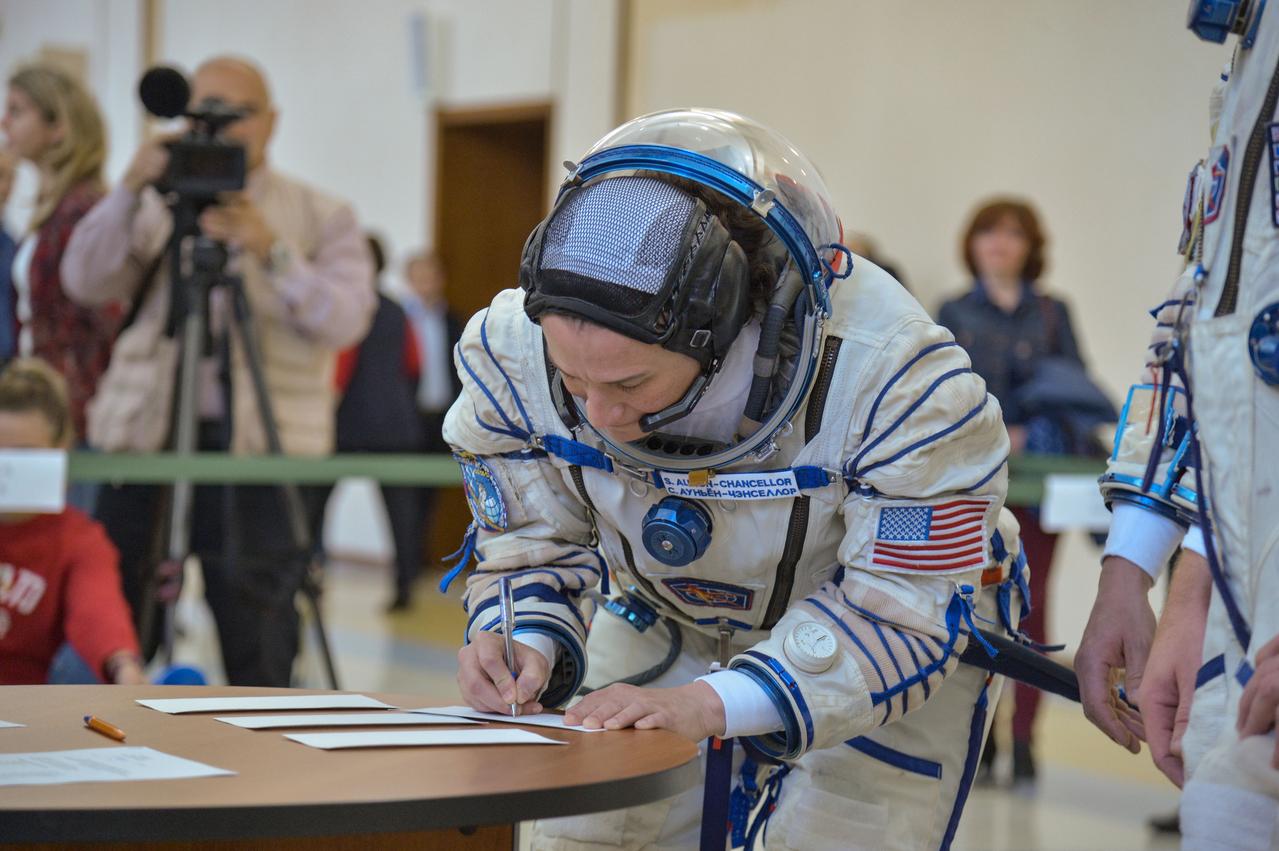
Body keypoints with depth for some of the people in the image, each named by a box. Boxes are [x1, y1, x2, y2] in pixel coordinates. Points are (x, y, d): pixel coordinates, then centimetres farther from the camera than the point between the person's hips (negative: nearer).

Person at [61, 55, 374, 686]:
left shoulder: (321, 219, 9)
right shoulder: (155, 207, 16)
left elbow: (344, 320, -8)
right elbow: (84, 283, 0)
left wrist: (271, 250, -21)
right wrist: (129, 191, -14)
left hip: (262, 450, -2)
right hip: (144, 442, 2)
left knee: (259, 652, -5)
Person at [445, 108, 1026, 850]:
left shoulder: (891, 373, -39)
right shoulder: (512, 353, -26)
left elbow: (905, 613, -33)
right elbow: (531, 540, -10)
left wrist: (712, 704, -44)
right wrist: (528, 643, -32)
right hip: (668, 621, 4)